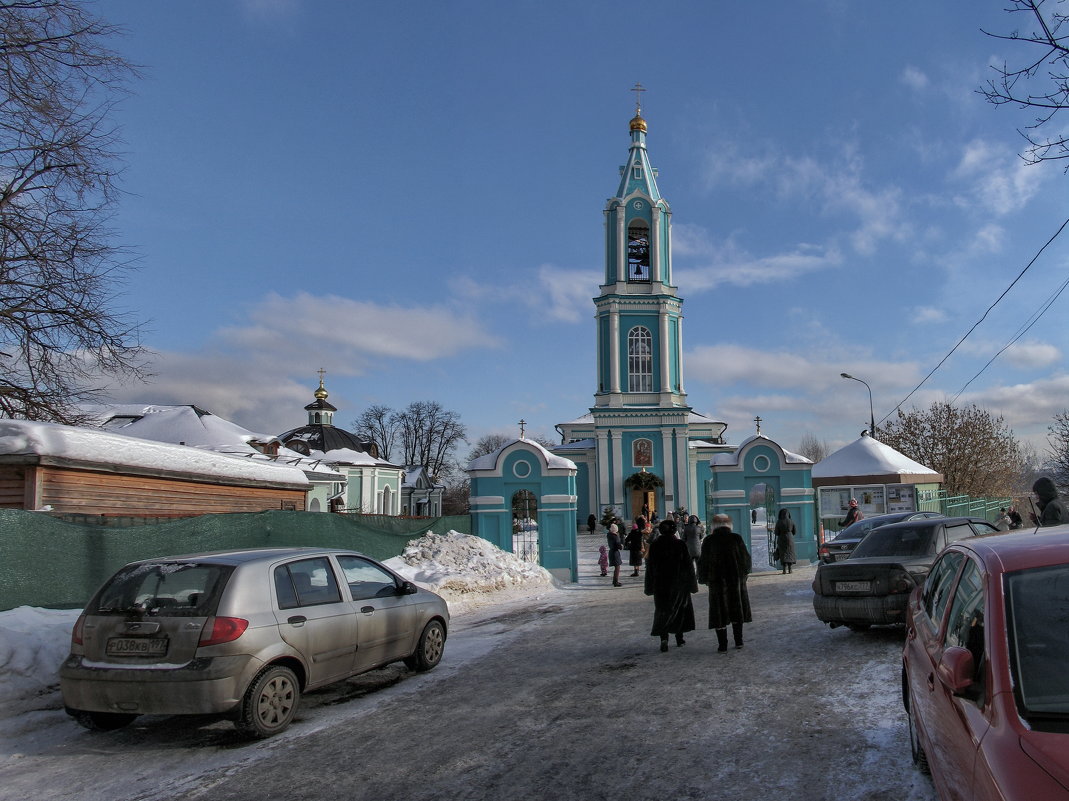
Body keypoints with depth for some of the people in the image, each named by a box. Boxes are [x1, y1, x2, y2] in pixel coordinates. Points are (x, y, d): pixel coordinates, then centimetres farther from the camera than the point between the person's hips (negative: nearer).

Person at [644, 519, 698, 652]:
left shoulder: (654, 545, -5)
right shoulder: (680, 544, -8)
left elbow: (650, 567, -1)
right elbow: (688, 565, -6)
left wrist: (649, 587, 7)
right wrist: (691, 584, 3)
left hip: (660, 585, 1)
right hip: (679, 584, -1)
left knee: (662, 611, 7)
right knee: (680, 609, 16)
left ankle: (663, 637, -12)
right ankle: (679, 638, 18)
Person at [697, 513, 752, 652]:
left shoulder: (709, 541, -7)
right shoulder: (736, 538, -3)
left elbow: (704, 562, -3)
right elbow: (746, 558, 3)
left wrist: (704, 578, 10)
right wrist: (744, 573, 19)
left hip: (717, 581, -2)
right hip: (736, 578, 2)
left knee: (720, 613, 3)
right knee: (736, 609, 15)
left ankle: (722, 645, 3)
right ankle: (738, 641, 18)